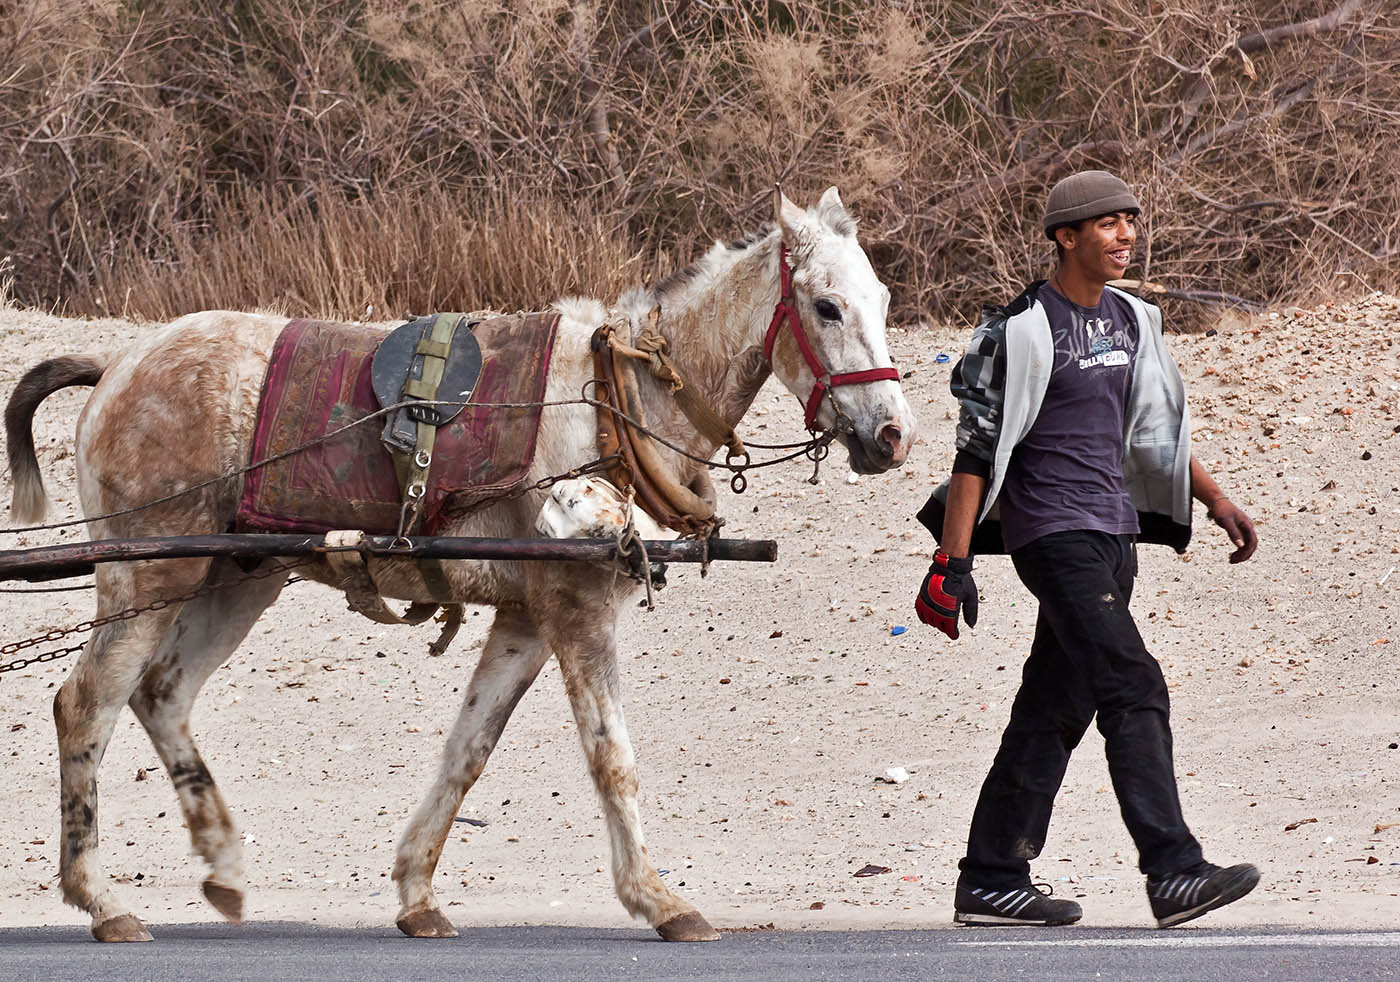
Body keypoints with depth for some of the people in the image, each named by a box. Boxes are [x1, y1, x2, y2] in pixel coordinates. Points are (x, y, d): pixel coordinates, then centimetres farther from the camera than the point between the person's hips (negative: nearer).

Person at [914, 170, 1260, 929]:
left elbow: (1156, 430, 25)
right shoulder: (1022, 329, -11)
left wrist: (1216, 501, 16)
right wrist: (952, 564, -15)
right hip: (1053, 535, -8)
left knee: (1055, 709, 9)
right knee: (1133, 690, -16)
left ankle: (991, 881, 15)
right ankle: (1173, 872, -21)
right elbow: (979, 448, -12)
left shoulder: (1131, 321, 13)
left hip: (1112, 534, 8)